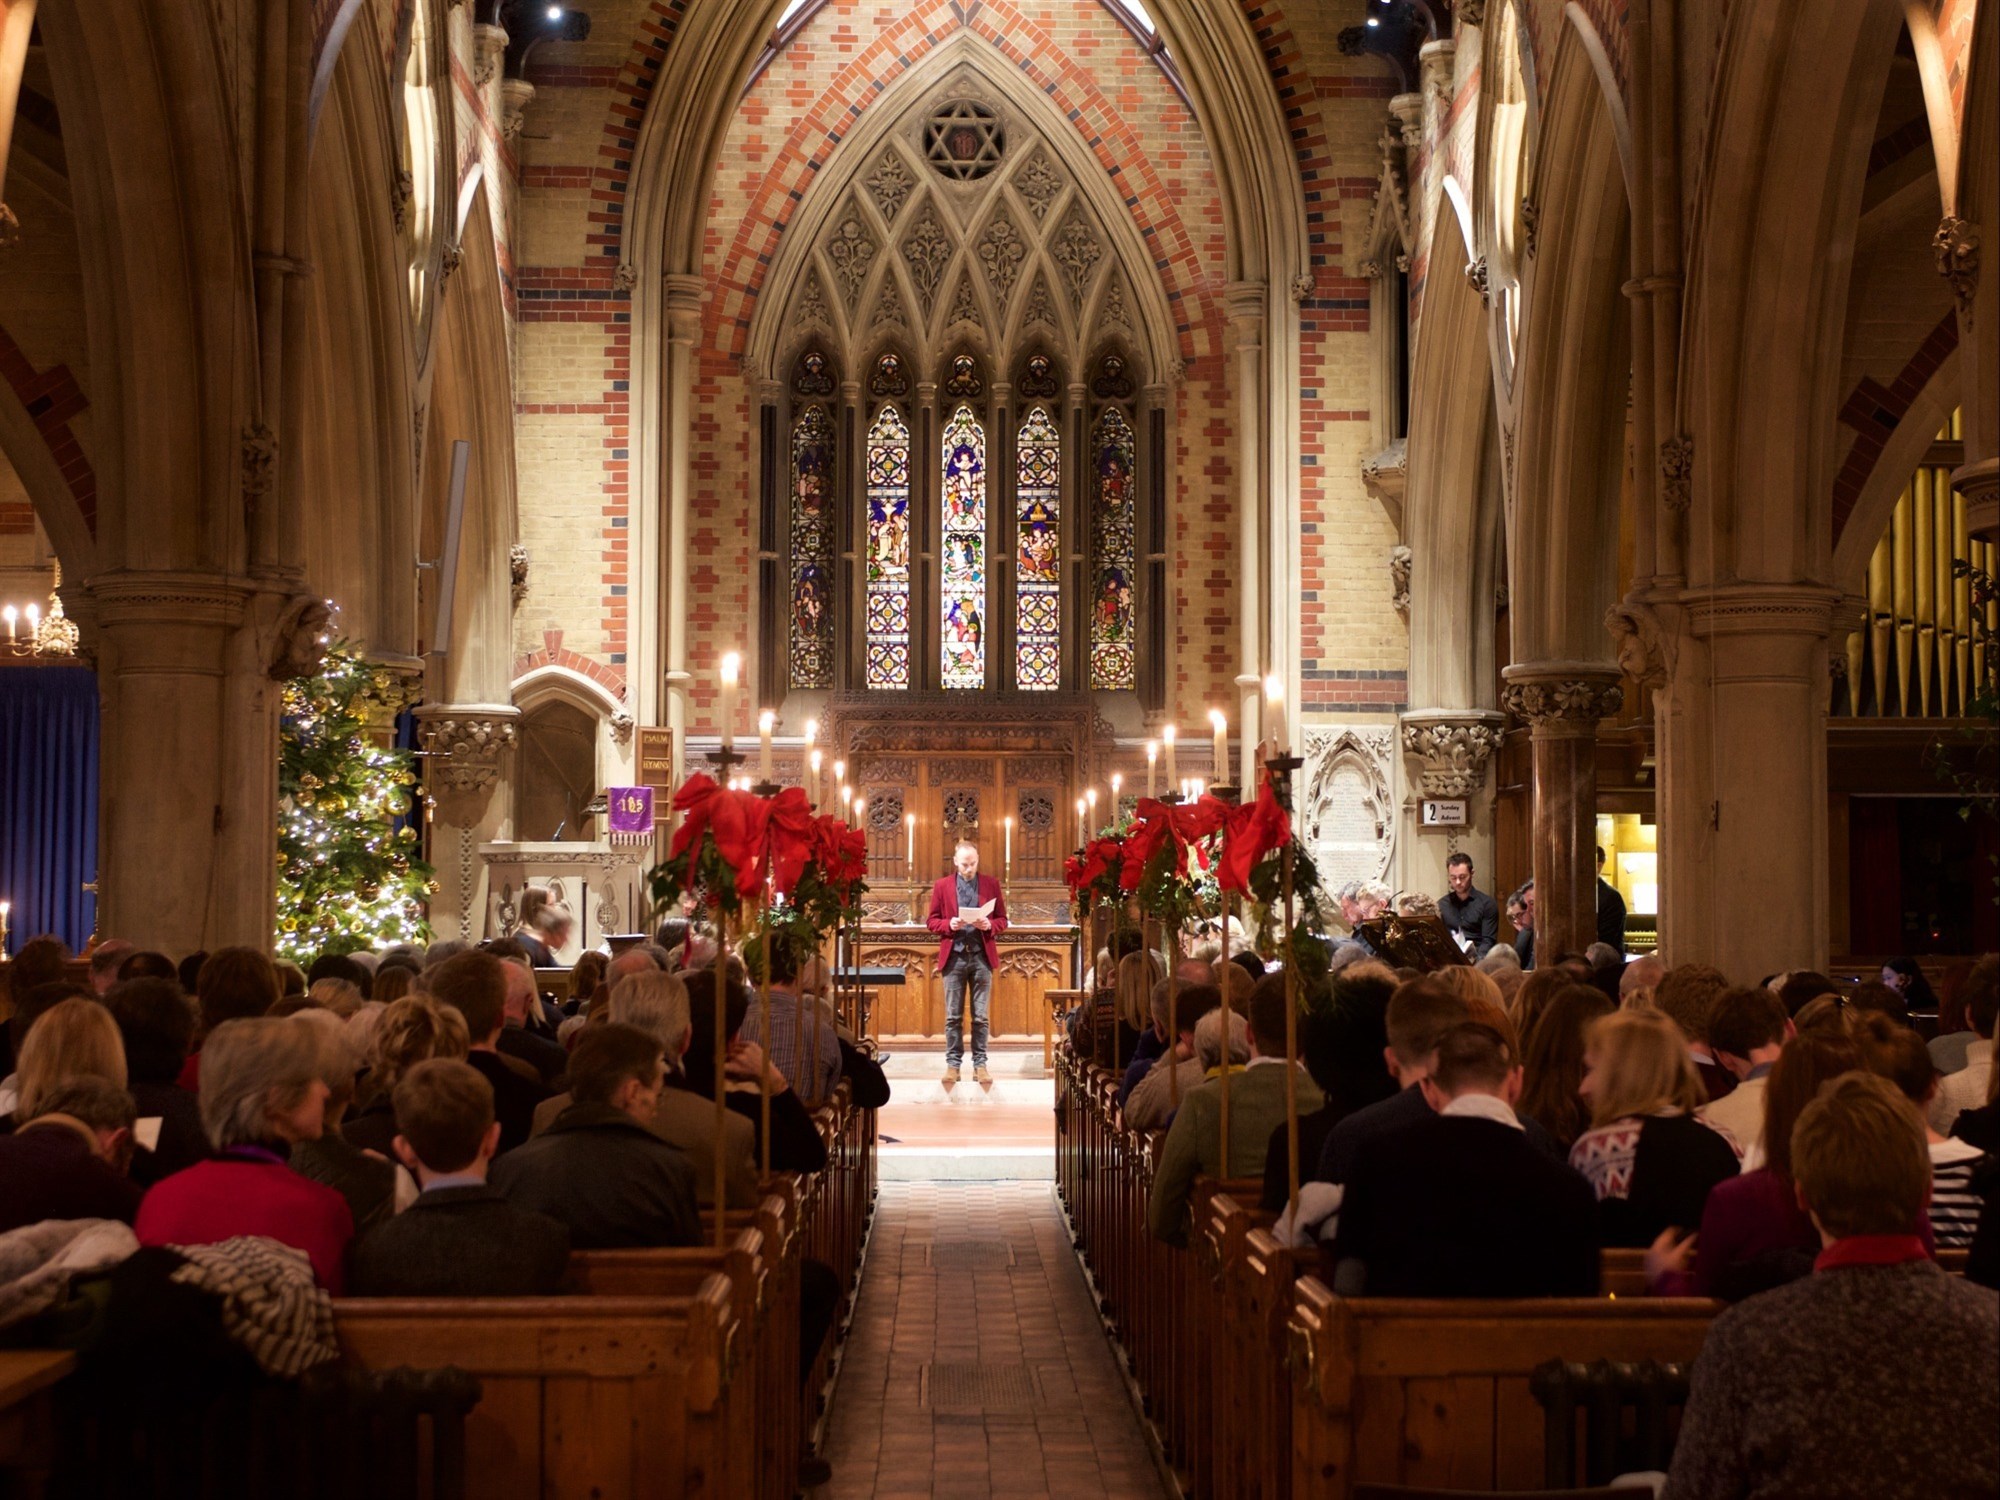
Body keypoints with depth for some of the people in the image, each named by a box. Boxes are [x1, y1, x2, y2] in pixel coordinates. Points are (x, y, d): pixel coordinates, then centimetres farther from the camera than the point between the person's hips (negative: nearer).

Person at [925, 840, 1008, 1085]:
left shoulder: (991, 884, 6)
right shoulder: (942, 885, 5)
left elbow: (1002, 920, 8)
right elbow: (932, 921, 6)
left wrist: (989, 925, -13)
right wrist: (949, 924, -14)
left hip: (981, 956, 0)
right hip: (954, 956, 0)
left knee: (981, 1016, 2)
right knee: (953, 1016, 3)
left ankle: (980, 1065, 7)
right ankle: (953, 1063, 9)